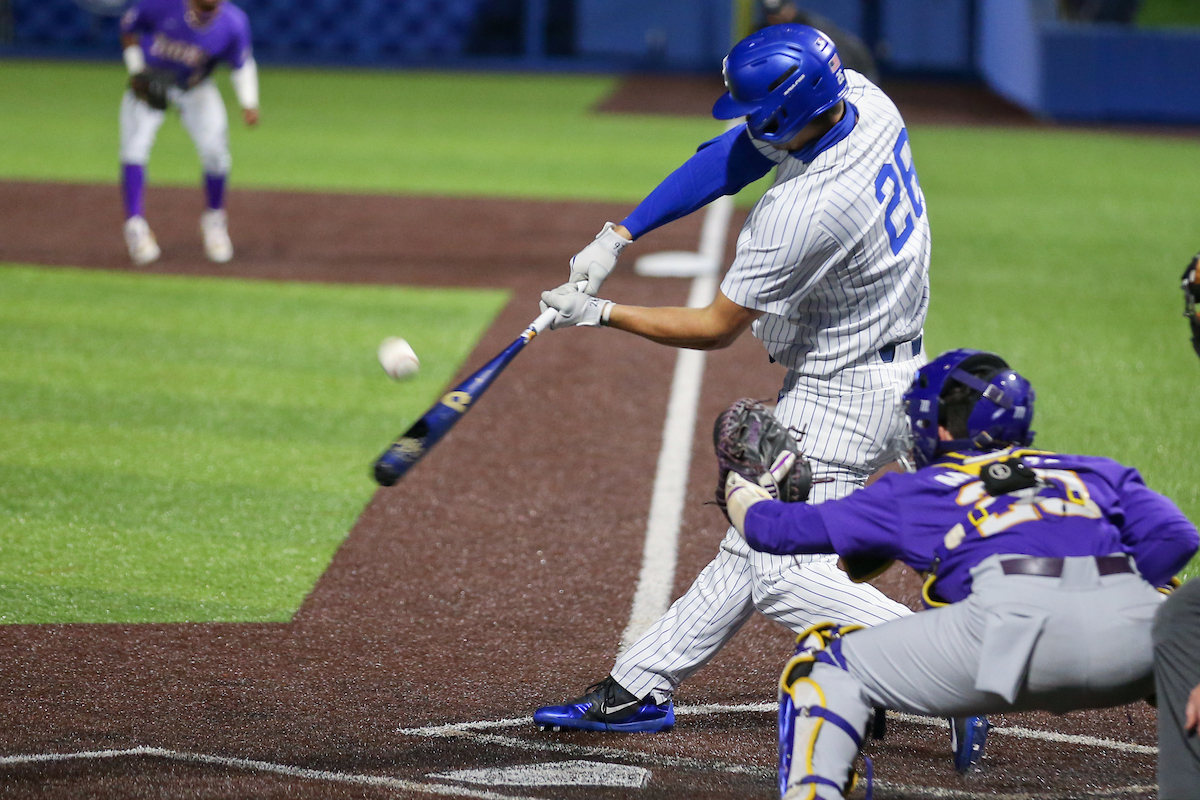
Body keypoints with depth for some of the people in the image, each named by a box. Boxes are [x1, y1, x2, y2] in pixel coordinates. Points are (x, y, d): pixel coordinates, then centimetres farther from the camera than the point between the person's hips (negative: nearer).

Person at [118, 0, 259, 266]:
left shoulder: (233, 23, -23)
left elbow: (242, 64, -6)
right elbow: (128, 26, -8)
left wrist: (249, 104, -20)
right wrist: (136, 71, -15)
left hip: (195, 87, 1)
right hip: (150, 79, -1)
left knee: (215, 149, -11)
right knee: (134, 146, -17)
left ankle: (214, 221, 14)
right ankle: (135, 226, -13)